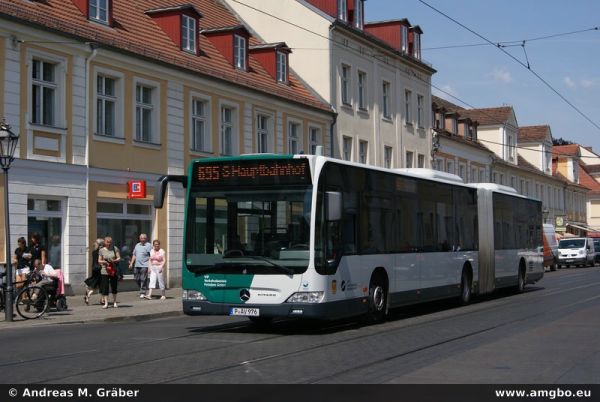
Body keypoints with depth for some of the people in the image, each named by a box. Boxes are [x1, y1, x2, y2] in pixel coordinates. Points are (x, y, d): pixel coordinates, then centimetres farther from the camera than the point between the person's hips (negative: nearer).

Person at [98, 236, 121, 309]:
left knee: (114, 287, 8)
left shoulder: (115, 249, 3)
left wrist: (114, 260, -17)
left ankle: (114, 302, 21)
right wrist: (104, 262, -15)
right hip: (104, 271, -1)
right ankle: (105, 303, 0)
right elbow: (99, 261, 6)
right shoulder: (101, 250, 3)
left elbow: (119, 258, 3)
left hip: (113, 271, 1)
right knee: (105, 287, -4)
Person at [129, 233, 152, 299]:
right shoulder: (137, 245, 17)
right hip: (137, 265, 6)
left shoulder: (148, 245, -2)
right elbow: (134, 255, 22)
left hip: (144, 265, -6)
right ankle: (143, 289, 27)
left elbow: (151, 256, -7)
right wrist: (131, 263, 15)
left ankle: (143, 293, -2)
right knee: (137, 279, 9)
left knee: (143, 279, -7)